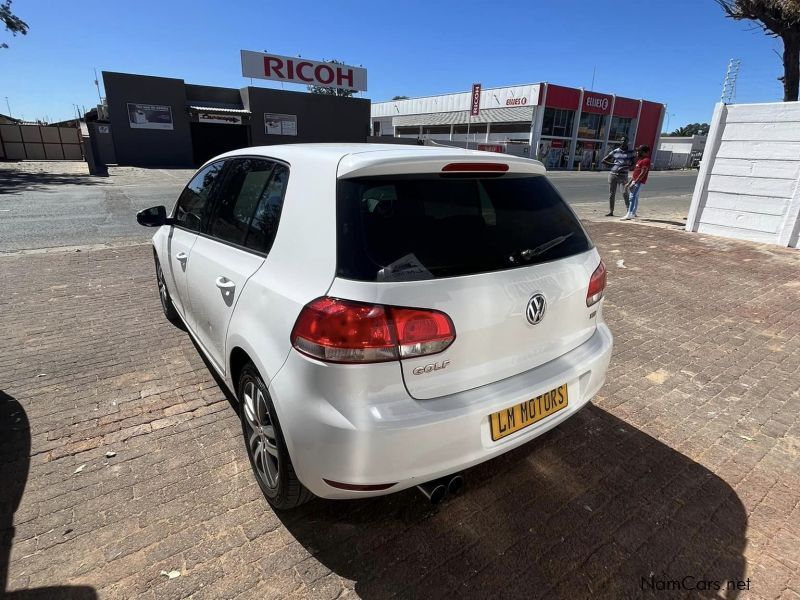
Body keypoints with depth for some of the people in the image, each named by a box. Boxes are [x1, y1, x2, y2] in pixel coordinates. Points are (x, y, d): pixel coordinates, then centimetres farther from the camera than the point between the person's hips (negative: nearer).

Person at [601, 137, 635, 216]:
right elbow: (603, 161, 10)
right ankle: (611, 212, 11)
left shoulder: (630, 152, 6)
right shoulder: (615, 151, 8)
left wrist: (625, 167, -15)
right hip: (613, 174, 2)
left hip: (623, 175, -2)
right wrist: (612, 164, -3)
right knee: (611, 194, 3)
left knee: (625, 193, -12)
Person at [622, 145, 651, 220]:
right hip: (635, 181, 11)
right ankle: (633, 213, 22)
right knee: (635, 198, 14)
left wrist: (634, 183, -26)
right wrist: (629, 183, 21)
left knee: (633, 197, -17)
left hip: (639, 182, -11)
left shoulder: (646, 160, -12)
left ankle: (629, 215, -23)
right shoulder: (640, 160, 20)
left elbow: (643, 173, -20)